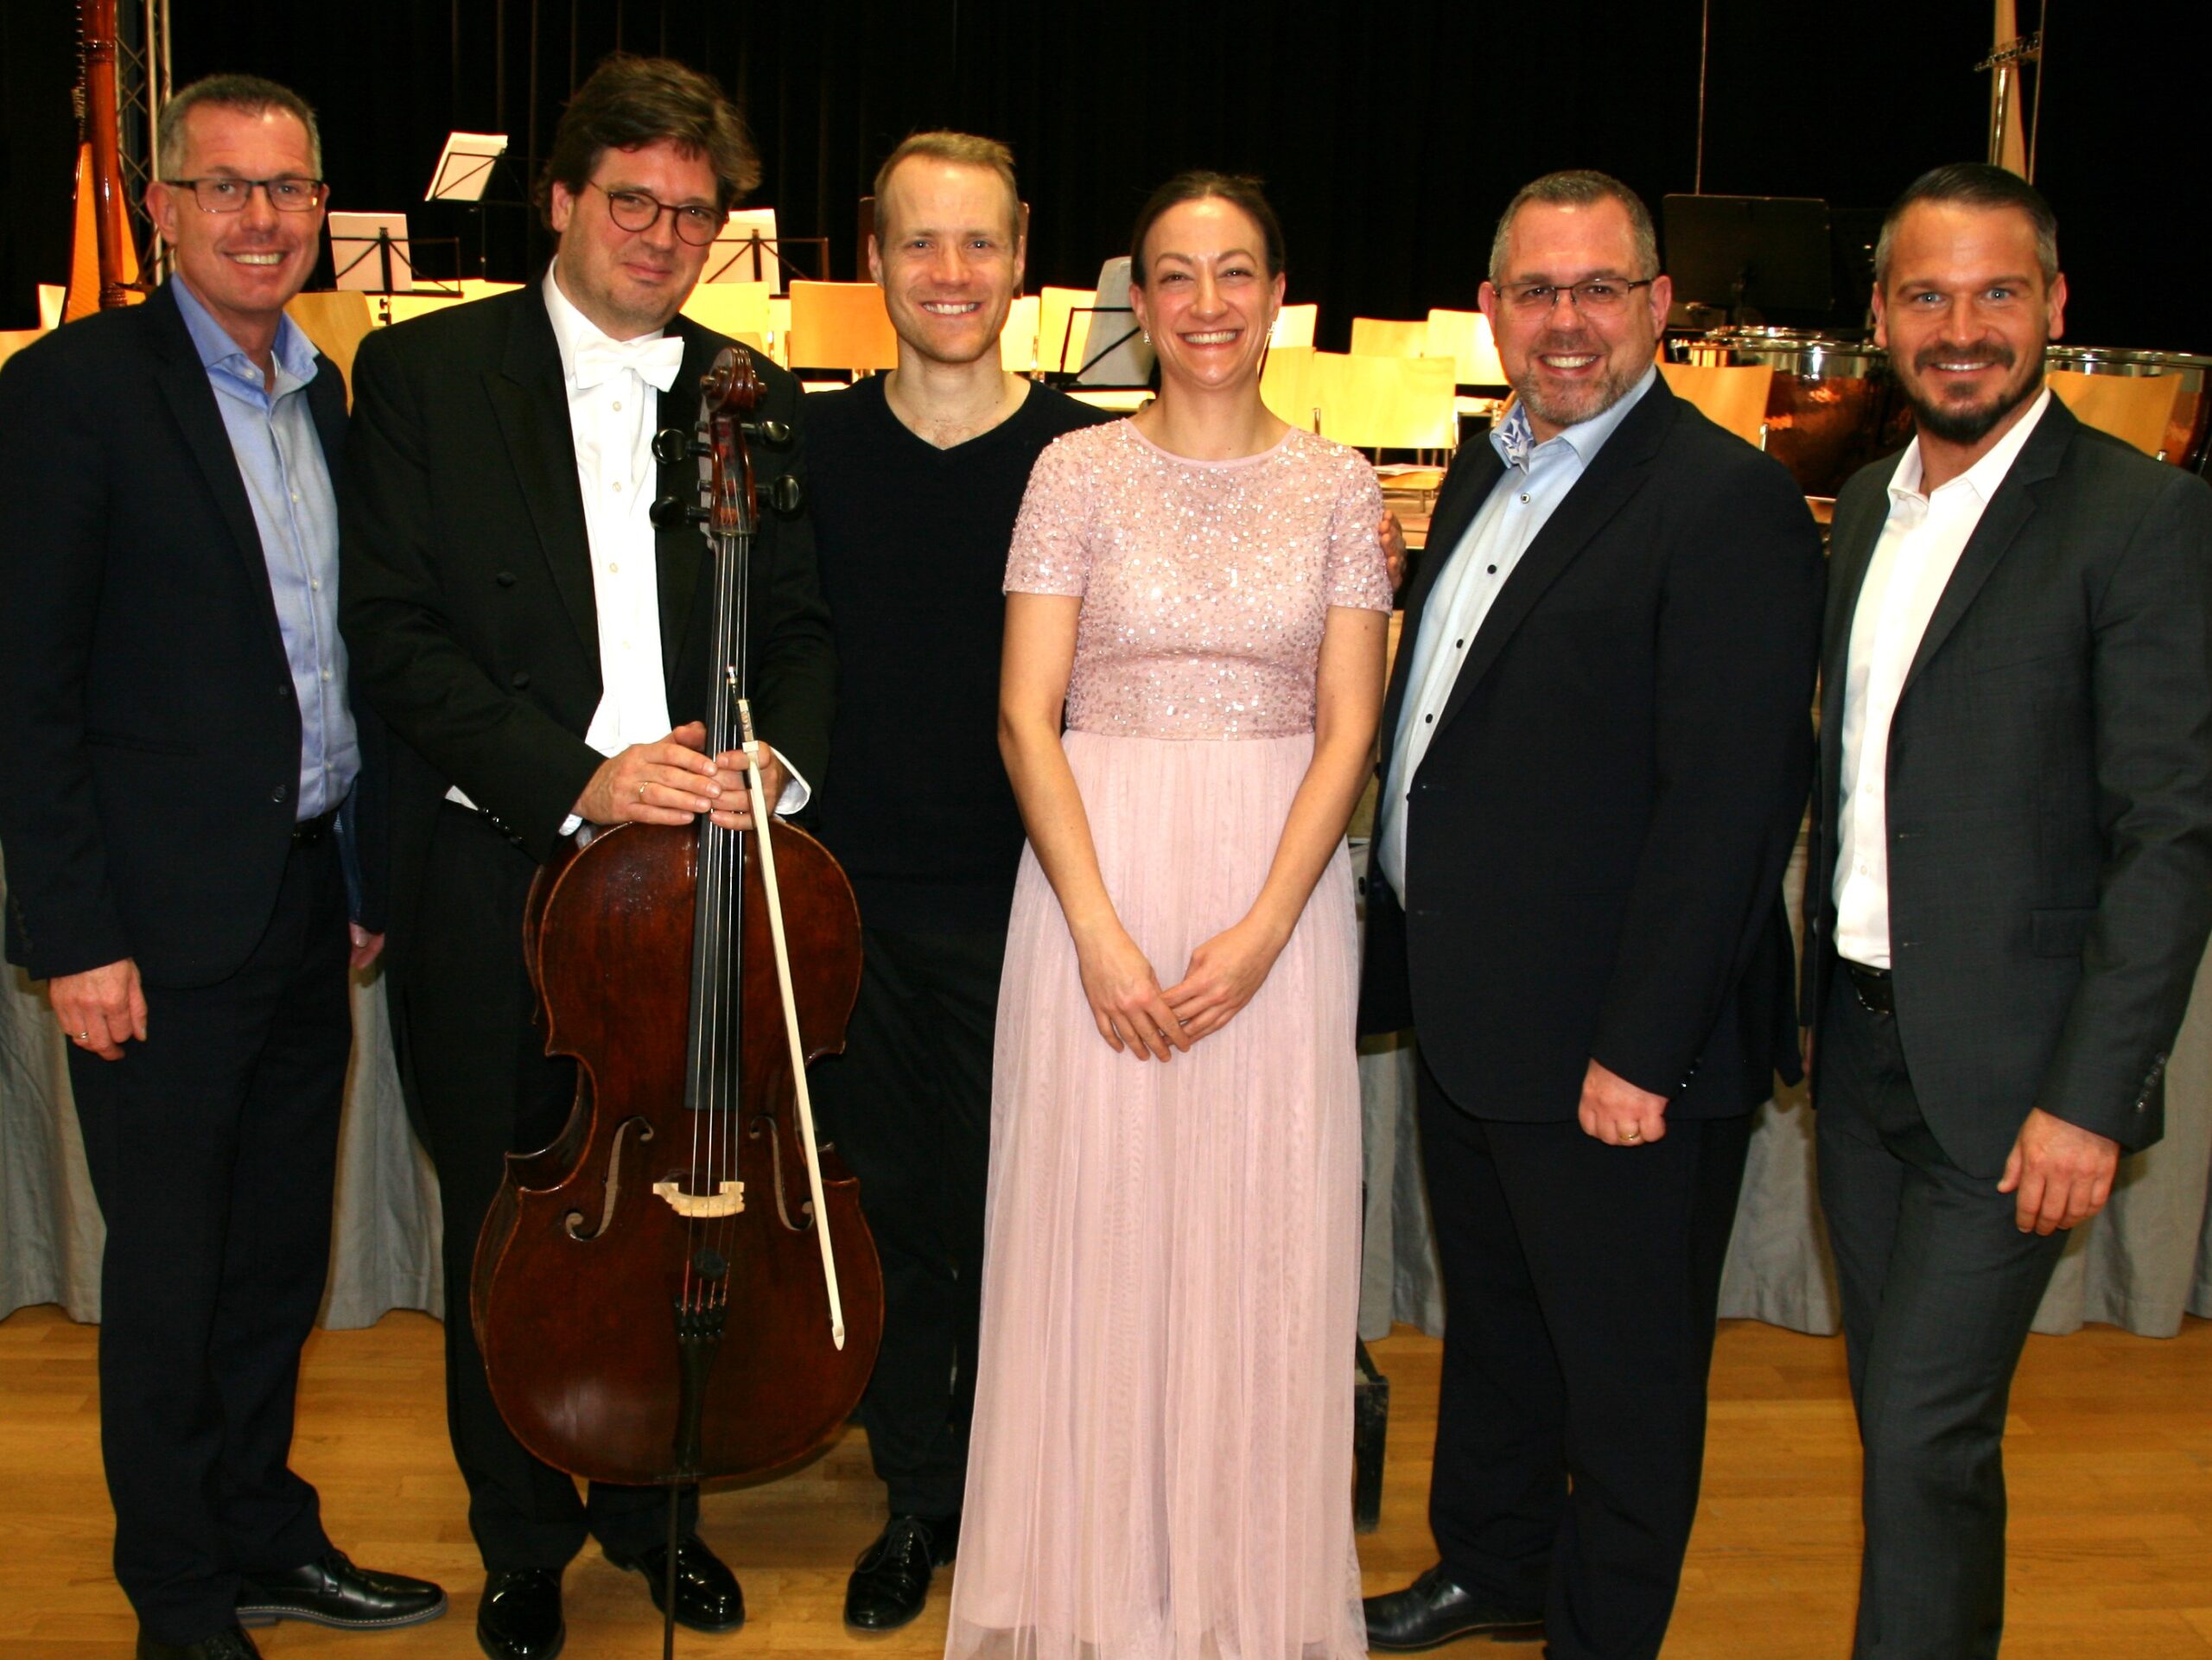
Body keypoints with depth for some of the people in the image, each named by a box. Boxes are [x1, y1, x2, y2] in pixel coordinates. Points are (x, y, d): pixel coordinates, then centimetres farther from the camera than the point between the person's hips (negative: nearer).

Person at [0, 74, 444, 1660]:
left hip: (309, 907, 6)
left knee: (282, 1248, 17)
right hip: (166, 921, -6)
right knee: (171, 1269, 7)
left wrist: (369, 873, 13)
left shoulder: (329, 396, 11)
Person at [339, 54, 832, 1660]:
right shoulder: (424, 373, -1)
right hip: (500, 879, -2)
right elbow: (396, 627, -9)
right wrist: (574, 777, -20)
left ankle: (655, 1507, 36)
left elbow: (800, 627, 10)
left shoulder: (756, 400, 8)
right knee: (507, 1226, 11)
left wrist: (776, 757, -12)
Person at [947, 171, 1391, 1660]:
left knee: (1262, 1233, 7)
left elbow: (1348, 726, -1)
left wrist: (1262, 928, -12)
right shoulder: (1081, 470, 2)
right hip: (1099, 875, -1)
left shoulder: (1337, 486, 4)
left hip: (1278, 890, 1)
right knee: (1096, 1221, 5)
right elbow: (1027, 713, -4)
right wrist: (1100, 926, -14)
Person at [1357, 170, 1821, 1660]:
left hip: (1614, 1049, -8)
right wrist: (1411, 951, 13)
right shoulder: (1488, 474, 11)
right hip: (1466, 1013, 9)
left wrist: (1641, 1047, -22)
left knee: (1624, 1366, 11)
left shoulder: (1729, 504, -16)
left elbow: (1728, 802, -21)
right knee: (1492, 1317, 25)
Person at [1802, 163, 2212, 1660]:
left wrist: (2090, 1097, -18)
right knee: (1902, 1418, 17)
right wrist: (1822, 1003, 11)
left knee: (1928, 1435, -4)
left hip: (2006, 1070, -6)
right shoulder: (1870, 505, 10)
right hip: (1861, 1038, 7)